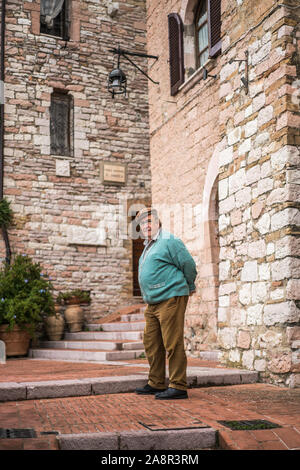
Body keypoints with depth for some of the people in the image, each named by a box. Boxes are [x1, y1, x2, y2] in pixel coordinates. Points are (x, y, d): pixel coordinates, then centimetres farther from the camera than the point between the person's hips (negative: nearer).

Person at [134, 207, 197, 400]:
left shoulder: (169, 241, -9)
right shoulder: (148, 246, 21)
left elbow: (189, 265, -9)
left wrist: (189, 287, 6)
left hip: (171, 299, -10)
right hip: (153, 303, 10)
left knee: (173, 344, -8)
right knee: (152, 343, 13)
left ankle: (179, 387, -2)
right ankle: (156, 383, 23)